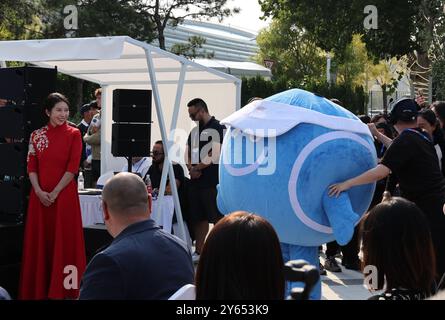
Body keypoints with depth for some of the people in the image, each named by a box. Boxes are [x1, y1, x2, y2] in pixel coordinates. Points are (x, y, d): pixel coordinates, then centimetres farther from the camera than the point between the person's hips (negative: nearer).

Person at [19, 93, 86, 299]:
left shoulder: (73, 134, -2)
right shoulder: (37, 135, 6)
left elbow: (72, 168, -8)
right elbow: (31, 167, 3)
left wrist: (55, 193, -11)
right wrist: (39, 191, -10)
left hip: (64, 195, -3)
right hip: (40, 195, 3)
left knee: (64, 240, 0)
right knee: (40, 240, 7)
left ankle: (63, 290, 8)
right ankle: (40, 288, 17)